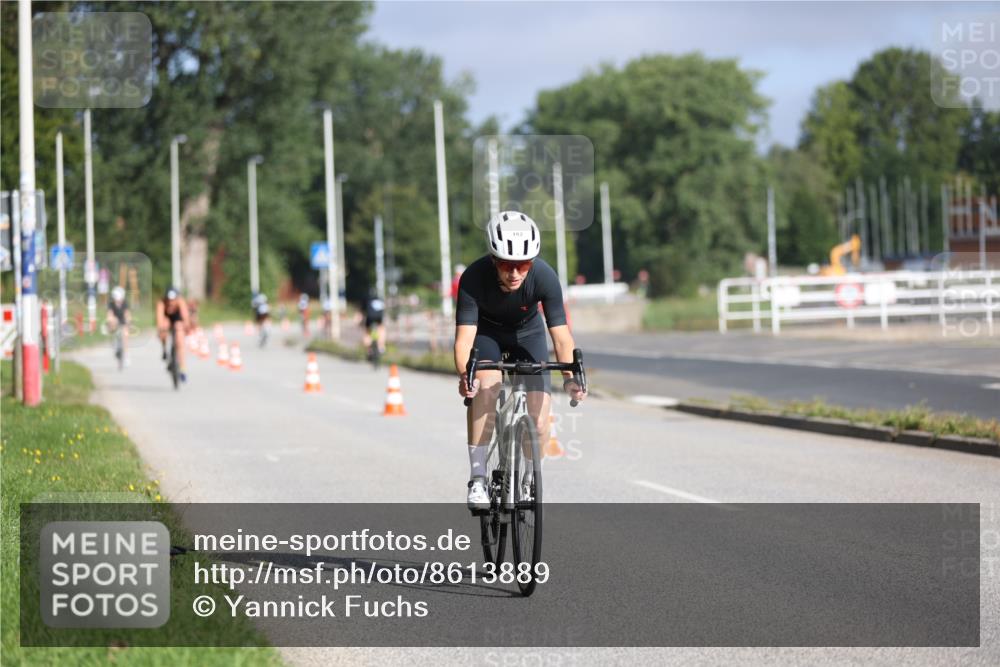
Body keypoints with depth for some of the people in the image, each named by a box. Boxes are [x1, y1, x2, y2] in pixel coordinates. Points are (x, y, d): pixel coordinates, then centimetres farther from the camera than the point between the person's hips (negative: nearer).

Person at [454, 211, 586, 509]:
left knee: (539, 417, -13)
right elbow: (464, 336, -38)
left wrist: (569, 376, -48)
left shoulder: (545, 277, -33)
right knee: (486, 385, -32)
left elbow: (561, 334, -31)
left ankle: (529, 484, 16)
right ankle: (477, 479, -24)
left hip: (528, 334, 1)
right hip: (486, 331, -1)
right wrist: (464, 375, -57)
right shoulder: (474, 278, -34)